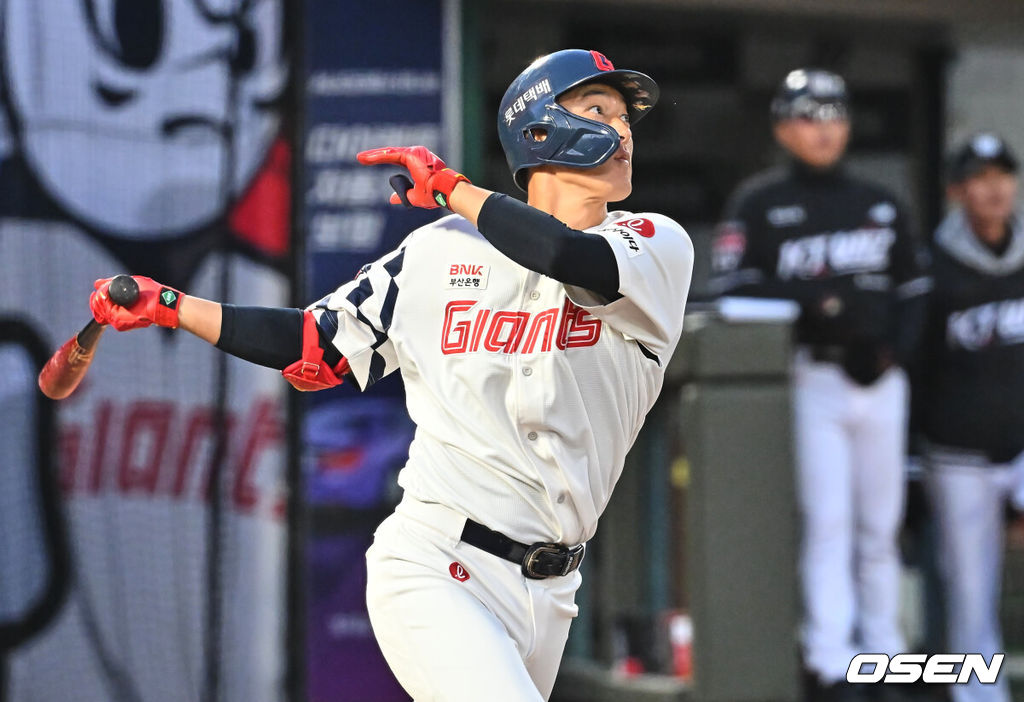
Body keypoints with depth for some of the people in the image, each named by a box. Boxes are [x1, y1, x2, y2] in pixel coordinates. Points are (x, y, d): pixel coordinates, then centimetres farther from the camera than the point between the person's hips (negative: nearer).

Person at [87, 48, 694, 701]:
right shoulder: (439, 250, 6)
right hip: (433, 567, -3)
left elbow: (570, 260, -21)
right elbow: (318, 350, 12)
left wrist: (449, 186, -8)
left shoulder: (659, 245, 2)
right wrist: (171, 307, 6)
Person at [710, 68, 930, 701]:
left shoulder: (880, 205, 16)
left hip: (881, 380, 4)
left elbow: (914, 286, 15)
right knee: (827, 523, -10)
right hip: (811, 379, -4)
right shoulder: (758, 204, 3)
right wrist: (812, 301, -19)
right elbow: (734, 283, -7)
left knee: (881, 525, 7)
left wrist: (895, 348, -2)